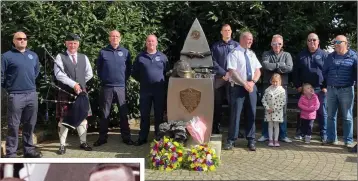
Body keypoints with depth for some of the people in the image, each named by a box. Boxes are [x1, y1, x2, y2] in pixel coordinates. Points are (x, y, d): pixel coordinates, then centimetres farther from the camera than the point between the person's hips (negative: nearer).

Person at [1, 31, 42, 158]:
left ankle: (28, 149, 24)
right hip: (15, 96, -5)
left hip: (32, 94, 5)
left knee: (30, 124, 12)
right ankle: (11, 153, 7)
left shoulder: (33, 55, 12)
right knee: (13, 126, 0)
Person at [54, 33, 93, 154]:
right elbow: (59, 74, -13)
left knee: (82, 117, 8)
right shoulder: (60, 57, -1)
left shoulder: (83, 57, 11)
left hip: (81, 92, 4)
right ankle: (62, 145, 9)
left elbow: (89, 74, 14)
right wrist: (73, 84, -16)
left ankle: (83, 142, 20)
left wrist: (80, 83, 8)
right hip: (65, 93, -3)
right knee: (64, 119, 1)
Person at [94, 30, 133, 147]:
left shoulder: (125, 52, 5)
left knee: (123, 113, 5)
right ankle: (102, 137, 15)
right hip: (106, 87, 0)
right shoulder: (103, 52, 3)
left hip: (121, 87, 0)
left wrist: (124, 80, 4)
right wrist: (102, 79, 7)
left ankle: (126, 137, 13)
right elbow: (98, 67, 11)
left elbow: (129, 68, 10)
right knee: (104, 113, 6)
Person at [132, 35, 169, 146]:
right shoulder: (140, 57, 5)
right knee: (144, 115, 6)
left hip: (160, 90, 0)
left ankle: (159, 137, 18)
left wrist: (163, 82, 3)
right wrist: (142, 81, 6)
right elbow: (134, 73, 11)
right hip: (145, 90, 0)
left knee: (159, 114, 7)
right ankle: (142, 137, 16)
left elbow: (167, 72, 12)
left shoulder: (162, 57, 7)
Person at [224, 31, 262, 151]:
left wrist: (252, 82, -9)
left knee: (251, 114, 7)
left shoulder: (252, 54, 14)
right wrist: (245, 84, -17)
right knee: (235, 114, -4)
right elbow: (232, 72, -14)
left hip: (252, 87, 6)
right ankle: (231, 140, 6)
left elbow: (258, 71, 9)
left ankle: (251, 141, 16)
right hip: (238, 87, -5)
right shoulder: (234, 54, -6)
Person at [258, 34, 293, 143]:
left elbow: (289, 68, -8)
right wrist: (280, 65, -8)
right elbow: (265, 65, -12)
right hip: (268, 85, 0)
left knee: (282, 111, 4)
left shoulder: (287, 55, 10)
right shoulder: (266, 54, 8)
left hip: (282, 86, 1)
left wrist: (273, 67, -9)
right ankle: (265, 134, 11)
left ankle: (283, 134, 12)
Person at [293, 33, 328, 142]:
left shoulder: (324, 55, 4)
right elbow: (295, 72, 8)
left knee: (322, 112, 4)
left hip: (320, 89, -1)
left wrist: (326, 86, -6)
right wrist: (298, 85, -1)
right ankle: (299, 132, 16)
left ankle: (323, 134, 13)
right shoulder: (301, 55, 9)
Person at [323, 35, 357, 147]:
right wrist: (328, 82, 9)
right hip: (331, 90, 4)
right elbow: (324, 71, 16)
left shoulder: (353, 56, -1)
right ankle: (331, 138, 17)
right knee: (331, 115, 8)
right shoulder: (330, 56, 10)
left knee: (347, 117, 3)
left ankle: (348, 141, 10)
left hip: (346, 90, -4)